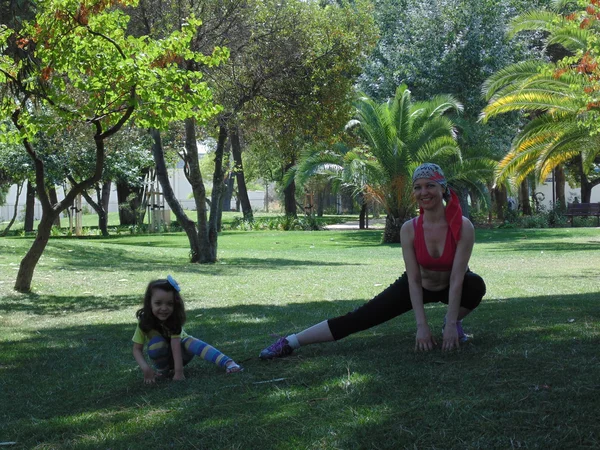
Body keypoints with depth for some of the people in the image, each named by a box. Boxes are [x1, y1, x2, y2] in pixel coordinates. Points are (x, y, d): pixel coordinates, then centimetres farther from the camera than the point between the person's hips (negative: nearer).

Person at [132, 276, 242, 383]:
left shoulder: (174, 318, -25)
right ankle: (162, 370, -9)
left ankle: (228, 363, -48)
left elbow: (176, 345, -35)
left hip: (179, 352, -1)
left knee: (191, 342, -33)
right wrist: (146, 369, -39)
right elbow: (137, 349, -22)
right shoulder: (144, 321, -25)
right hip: (162, 356, 1)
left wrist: (178, 371, -44)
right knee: (156, 342, -31)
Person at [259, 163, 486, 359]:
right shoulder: (409, 229, -23)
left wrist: (451, 324, -35)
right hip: (419, 286, 1)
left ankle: (454, 322, -4)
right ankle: (290, 342, -9)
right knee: (361, 317, -13)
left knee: (476, 285, -35)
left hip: (450, 287, -1)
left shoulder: (463, 226, -30)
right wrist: (422, 325, -30)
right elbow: (414, 279, -22)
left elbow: (457, 277, -31)